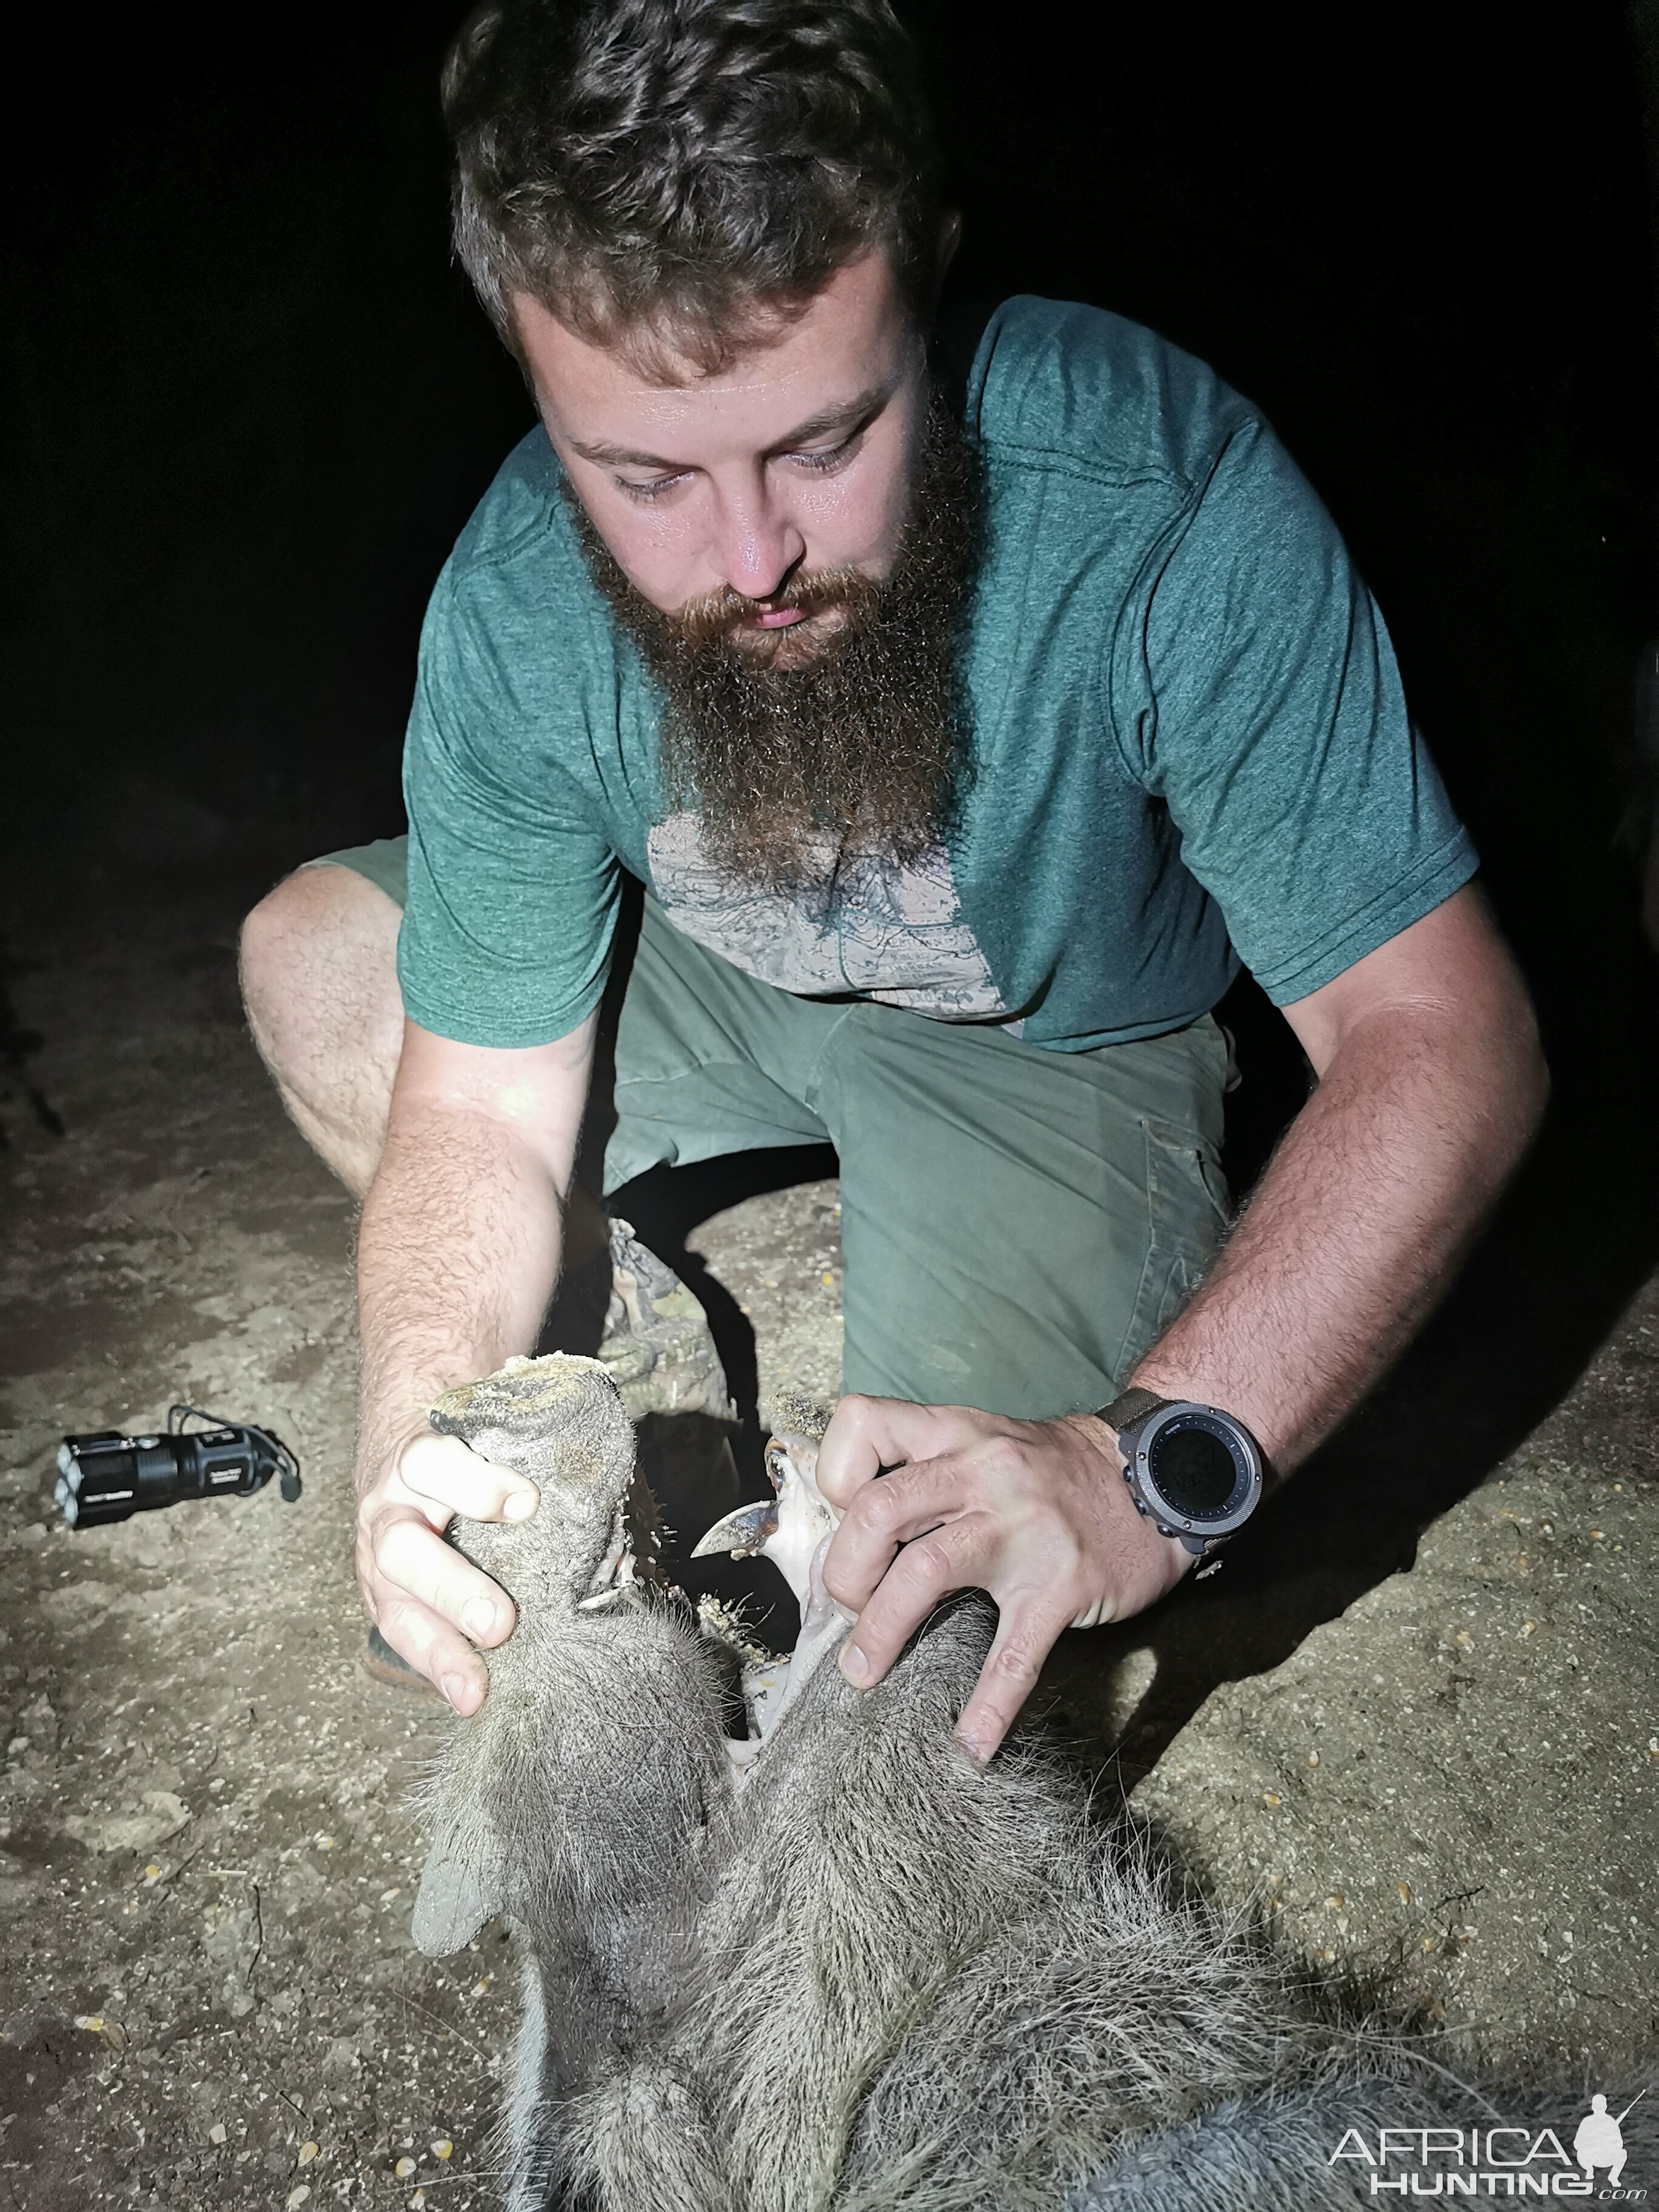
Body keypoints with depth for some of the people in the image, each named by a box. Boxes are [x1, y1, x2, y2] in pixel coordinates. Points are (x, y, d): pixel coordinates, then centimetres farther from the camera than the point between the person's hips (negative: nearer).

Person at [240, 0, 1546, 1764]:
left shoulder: (1164, 499, -37)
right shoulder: (509, 612, -25)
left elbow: (1442, 1039, -35)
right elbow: (482, 1110, -16)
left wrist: (1151, 1460, -49)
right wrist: (422, 1430, -36)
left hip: (1059, 1035, -3)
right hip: (727, 974, 4)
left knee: (948, 1559, -19)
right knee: (308, 964, -6)